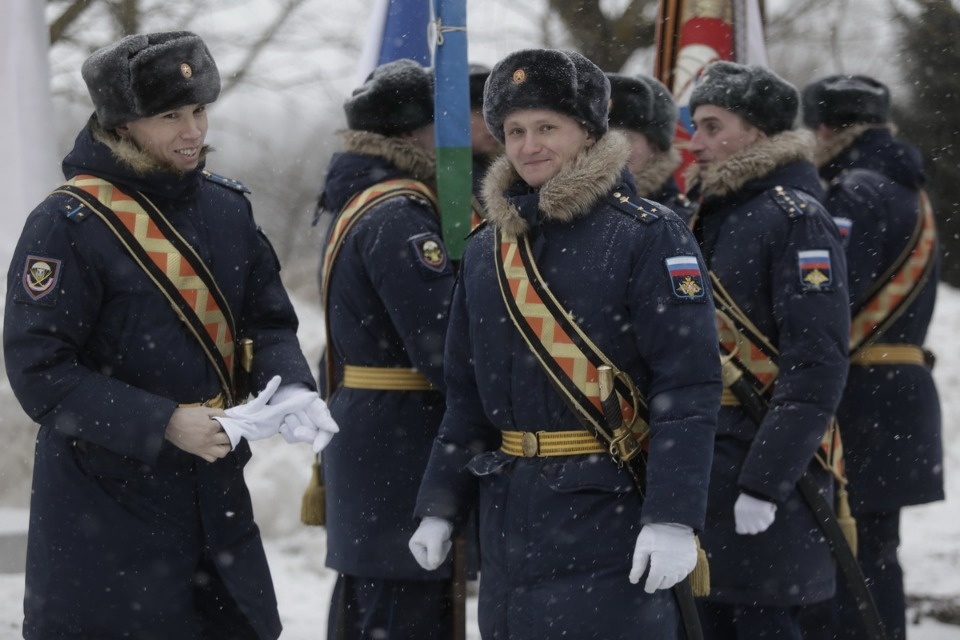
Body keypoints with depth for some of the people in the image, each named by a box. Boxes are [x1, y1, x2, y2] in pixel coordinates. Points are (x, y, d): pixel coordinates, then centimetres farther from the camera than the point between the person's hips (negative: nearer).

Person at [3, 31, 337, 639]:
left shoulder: (227, 204, 7)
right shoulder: (70, 223, -14)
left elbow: (269, 321, 14)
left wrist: (291, 389, -9)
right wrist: (163, 423, -24)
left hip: (216, 495, 6)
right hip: (105, 504, -6)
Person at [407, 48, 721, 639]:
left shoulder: (648, 235, -7)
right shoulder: (488, 246, 13)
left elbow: (690, 386, -14)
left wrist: (673, 517, -21)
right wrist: (441, 506, 13)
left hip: (610, 511, -6)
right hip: (510, 512, 6)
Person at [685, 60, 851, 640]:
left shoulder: (794, 219, -12)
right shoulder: (711, 216, 15)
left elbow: (816, 367, -19)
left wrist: (765, 484, -23)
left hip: (764, 468, -8)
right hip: (701, 471, 8)